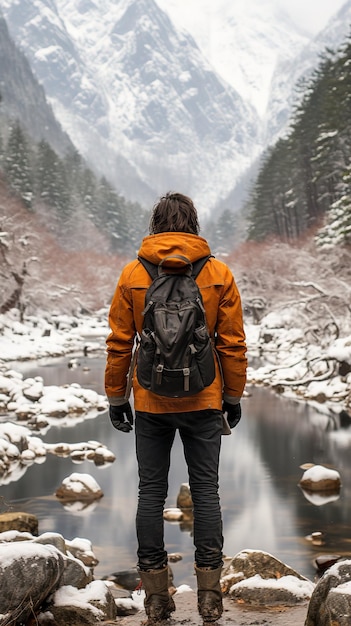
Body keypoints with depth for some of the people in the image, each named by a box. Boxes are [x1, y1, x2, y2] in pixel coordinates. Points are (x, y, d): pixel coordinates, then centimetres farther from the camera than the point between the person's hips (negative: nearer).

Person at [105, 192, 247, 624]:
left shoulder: (132, 275, -3)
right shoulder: (218, 274, -3)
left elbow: (119, 345, -1)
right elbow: (233, 345, -1)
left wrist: (116, 398, 8)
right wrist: (234, 398, 9)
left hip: (150, 403, 0)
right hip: (203, 402, 0)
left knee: (151, 491, 8)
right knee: (205, 490, 7)